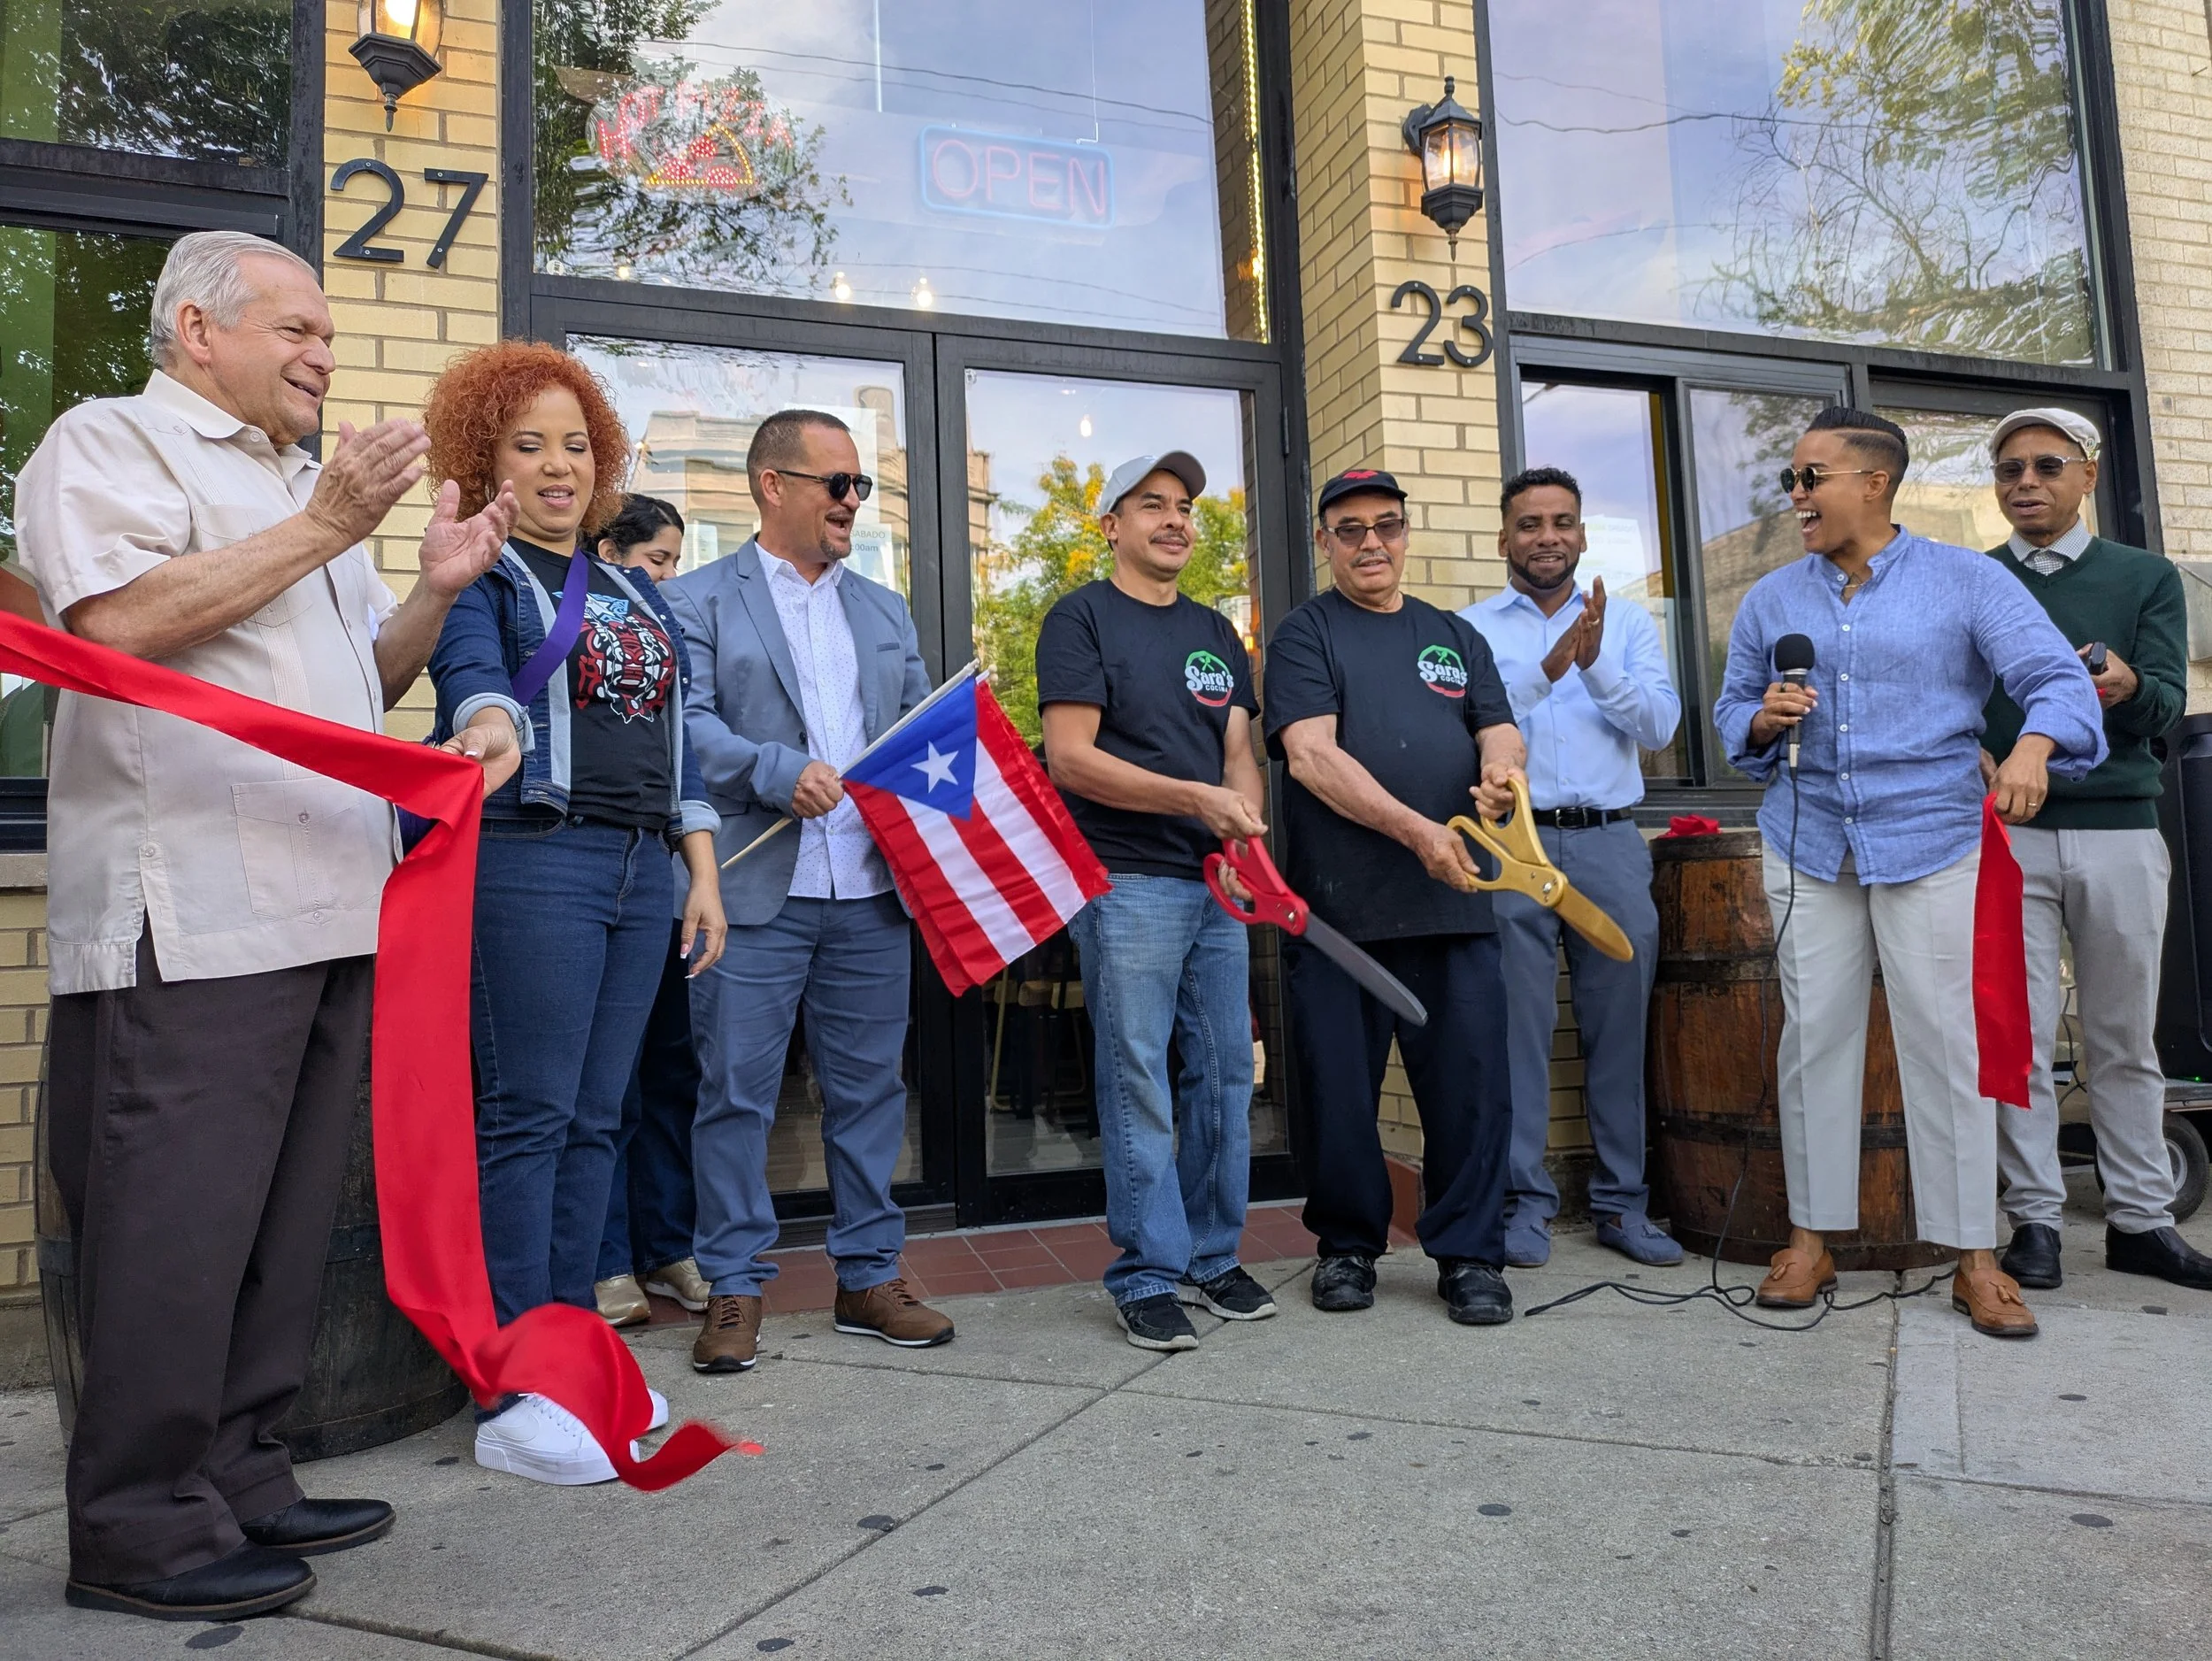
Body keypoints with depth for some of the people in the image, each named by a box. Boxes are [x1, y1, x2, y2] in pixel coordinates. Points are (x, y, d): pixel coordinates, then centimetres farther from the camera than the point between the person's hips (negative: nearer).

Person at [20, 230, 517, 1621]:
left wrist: (436, 592, 9)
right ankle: (142, 1530, 6)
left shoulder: (306, 486, 28)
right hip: (193, 918, -8)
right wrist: (325, 530, -11)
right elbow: (122, 619, -15)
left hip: (333, 913, 8)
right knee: (177, 1224, -5)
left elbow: (370, 684, 26)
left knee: (289, 1222, 10)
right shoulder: (111, 441, 4)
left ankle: (241, 1479, 20)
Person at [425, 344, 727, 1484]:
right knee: (527, 1118, -6)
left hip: (641, 869, 7)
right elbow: (471, 670, -19)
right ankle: (516, 1397, 2)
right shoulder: (480, 576, 2)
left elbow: (674, 739, 20)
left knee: (594, 1121, 9)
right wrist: (491, 725, -43)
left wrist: (701, 869, 13)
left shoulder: (632, 594, 21)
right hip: (529, 859, -6)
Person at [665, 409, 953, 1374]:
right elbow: (686, 724, -8)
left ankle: (869, 1277, 22)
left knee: (869, 1089, 9)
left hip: (871, 894, 5)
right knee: (736, 1093, 2)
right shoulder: (698, 601, 4)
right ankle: (734, 1289, 15)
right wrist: (778, 772, -23)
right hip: (756, 894, -4)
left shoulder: (884, 612, 20)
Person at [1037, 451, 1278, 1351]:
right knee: (1138, 1081, -3)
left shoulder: (1215, 631, 19)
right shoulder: (1082, 617, 0)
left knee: (1226, 1073, 9)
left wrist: (1246, 832, -7)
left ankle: (1214, 1257, 22)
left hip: (1218, 882, 6)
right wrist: (1194, 798, -17)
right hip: (1128, 881, -6)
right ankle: (1149, 1276, 9)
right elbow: (1070, 758, -10)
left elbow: (1237, 751, 14)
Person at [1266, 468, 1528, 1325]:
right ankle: (1347, 1245, 22)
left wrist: (1500, 773, -12)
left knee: (1472, 1080, 2)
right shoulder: (1304, 635, 4)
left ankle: (1469, 1255, 17)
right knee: (1340, 1085, 4)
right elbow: (1313, 756, -9)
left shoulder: (1455, 636, 19)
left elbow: (1499, 732, 13)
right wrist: (1416, 830, -19)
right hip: (1338, 904, -3)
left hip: (1452, 901, 4)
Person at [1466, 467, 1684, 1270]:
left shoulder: (1628, 623, 14)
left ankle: (1622, 1203, 17)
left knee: (1619, 1028, 6)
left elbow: (1660, 724, 1)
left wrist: (1596, 665, -14)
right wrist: (1546, 670, -19)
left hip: (1611, 843, 2)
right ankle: (1525, 1202, 9)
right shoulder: (1471, 628, 8)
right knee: (1519, 1028, -1)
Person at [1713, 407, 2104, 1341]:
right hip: (1808, 845, 3)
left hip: (1933, 843, -3)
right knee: (1814, 1036, 4)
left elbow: (2059, 677, -5)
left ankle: (1974, 1256, 10)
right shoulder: (1771, 600, 11)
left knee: (1945, 1040, -2)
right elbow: (1731, 709, 15)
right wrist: (1763, 720, -8)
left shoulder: (1966, 581, 2)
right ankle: (1811, 1238, 14)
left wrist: (2033, 746, -26)